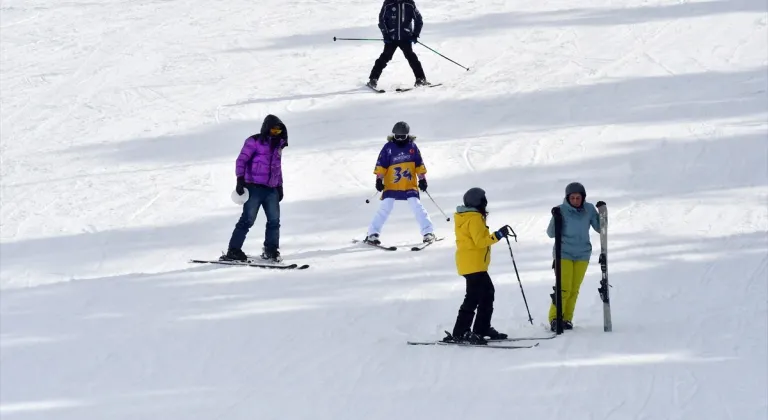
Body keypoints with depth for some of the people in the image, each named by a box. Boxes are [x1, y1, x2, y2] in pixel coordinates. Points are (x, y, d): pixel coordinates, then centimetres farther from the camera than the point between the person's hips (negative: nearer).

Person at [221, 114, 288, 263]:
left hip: (271, 189, 6)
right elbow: (241, 160, -6)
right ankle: (233, 251, -6)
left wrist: (280, 186, 23)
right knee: (248, 220, -9)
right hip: (254, 187, -6)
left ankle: (271, 251, 8)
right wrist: (240, 179, -16)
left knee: (274, 221, -2)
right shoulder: (254, 142, -1)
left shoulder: (278, 145, 19)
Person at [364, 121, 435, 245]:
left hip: (410, 185, 1)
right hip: (391, 185, -1)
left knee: (416, 205, -8)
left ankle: (428, 232, -2)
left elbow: (419, 164, 10)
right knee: (385, 207, -10)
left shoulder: (412, 146, 3)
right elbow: (381, 165, 0)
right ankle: (372, 233, -4)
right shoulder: (388, 147, -3)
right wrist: (379, 179, -6)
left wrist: (422, 179, 9)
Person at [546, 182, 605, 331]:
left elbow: (599, 228, 2)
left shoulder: (589, 209, -2)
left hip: (582, 255, 3)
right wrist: (555, 218, -25)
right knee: (563, 289, -9)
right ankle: (555, 319, -2)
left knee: (574, 290, 5)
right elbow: (551, 233, -8)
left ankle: (566, 319, 13)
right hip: (564, 253, -3)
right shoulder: (562, 210, -8)